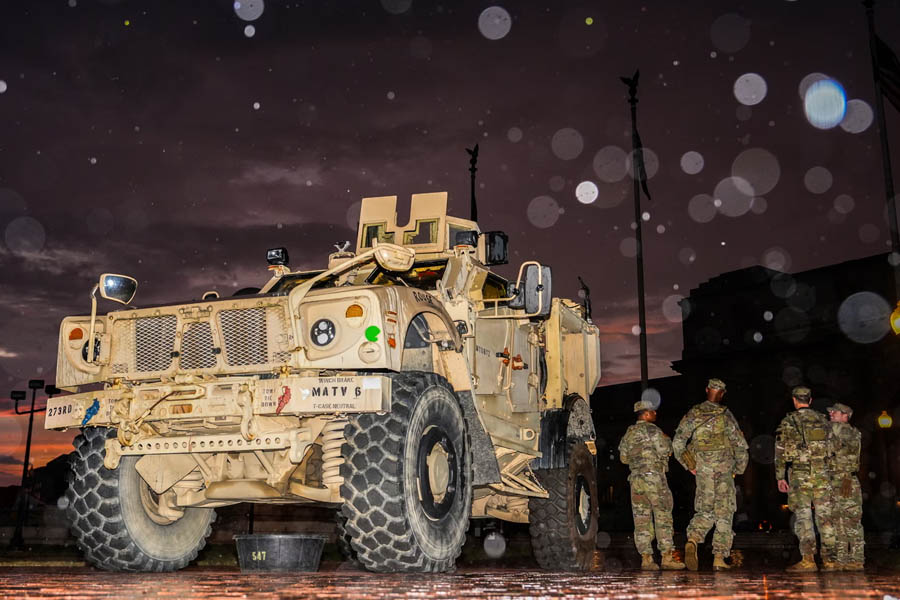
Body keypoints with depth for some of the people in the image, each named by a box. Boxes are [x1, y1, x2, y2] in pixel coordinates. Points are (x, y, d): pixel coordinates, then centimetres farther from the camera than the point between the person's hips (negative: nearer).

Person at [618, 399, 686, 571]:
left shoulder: (629, 433, 14)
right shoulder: (653, 430, -6)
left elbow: (623, 457, 16)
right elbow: (665, 451, -10)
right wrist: (667, 440, 8)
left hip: (635, 478, 6)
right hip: (654, 476, -6)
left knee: (641, 519, 5)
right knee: (663, 517, 0)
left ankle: (646, 558, 3)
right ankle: (667, 556, -2)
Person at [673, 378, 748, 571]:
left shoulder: (693, 414, 3)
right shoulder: (725, 416, -7)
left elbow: (678, 442, 1)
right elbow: (740, 445, -6)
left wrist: (688, 465, 11)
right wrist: (739, 468, 8)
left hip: (702, 472, 3)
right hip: (723, 471, -3)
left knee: (704, 512, 11)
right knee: (724, 514, 7)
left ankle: (692, 541, -16)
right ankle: (719, 558, 5)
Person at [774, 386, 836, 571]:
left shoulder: (788, 422, -2)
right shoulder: (823, 420, 11)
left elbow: (780, 451, -4)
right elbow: (832, 447, 11)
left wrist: (780, 477, 1)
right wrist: (829, 473, 17)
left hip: (799, 473, -3)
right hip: (822, 473, 4)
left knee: (803, 516, -2)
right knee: (824, 515, 7)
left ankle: (808, 560, -8)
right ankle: (829, 559, 7)